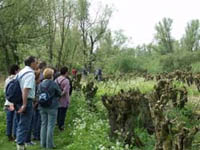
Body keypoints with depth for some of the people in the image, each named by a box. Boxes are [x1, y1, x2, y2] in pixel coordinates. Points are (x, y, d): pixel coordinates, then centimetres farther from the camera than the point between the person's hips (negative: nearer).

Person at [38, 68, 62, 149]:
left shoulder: (40, 84, 1)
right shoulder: (53, 84, -14)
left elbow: (38, 95, 9)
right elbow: (59, 93, -3)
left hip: (42, 107, 5)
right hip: (52, 107, -5)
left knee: (43, 124, 13)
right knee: (50, 125, 0)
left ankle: (43, 143, 18)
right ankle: (49, 144, 4)